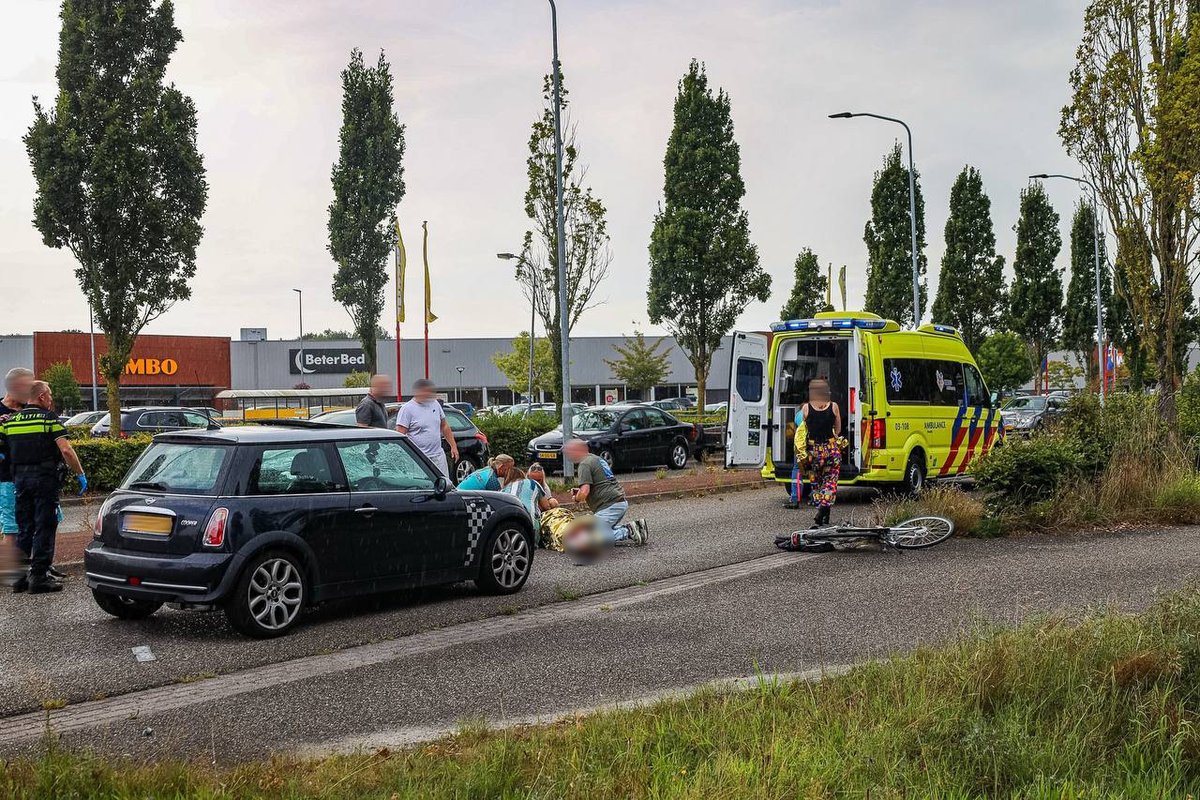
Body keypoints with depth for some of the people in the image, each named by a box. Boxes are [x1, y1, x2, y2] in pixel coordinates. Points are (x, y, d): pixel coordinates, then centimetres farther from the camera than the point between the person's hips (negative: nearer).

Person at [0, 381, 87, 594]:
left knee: (24, 528, 13)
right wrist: (80, 474, -8)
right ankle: (39, 576, -1)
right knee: (44, 528, 0)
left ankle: (19, 576, 15)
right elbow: (66, 450, -14)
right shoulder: (49, 418, -6)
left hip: (19, 478, 5)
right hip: (45, 478, -5)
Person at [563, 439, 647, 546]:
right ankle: (634, 528, 4)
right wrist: (579, 491, 21)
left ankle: (628, 532, -17)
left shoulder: (585, 464, -9)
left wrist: (577, 498, 2)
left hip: (610, 505, -10)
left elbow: (584, 492, -20)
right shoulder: (597, 458, 23)